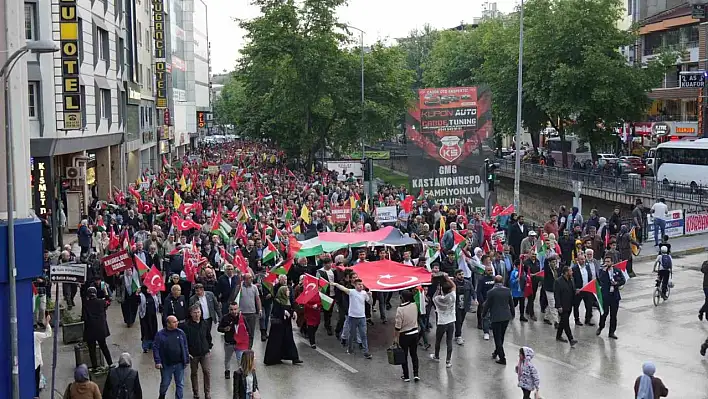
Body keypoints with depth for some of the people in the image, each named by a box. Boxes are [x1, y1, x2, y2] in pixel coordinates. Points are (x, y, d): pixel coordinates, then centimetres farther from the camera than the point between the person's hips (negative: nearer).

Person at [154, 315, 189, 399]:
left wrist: (187, 360, 6)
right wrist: (157, 361, -14)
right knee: (165, 383, 14)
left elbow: (185, 348, 6)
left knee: (180, 384, 8)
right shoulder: (160, 334, -8)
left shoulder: (180, 333, 0)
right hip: (166, 365, -2)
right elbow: (155, 348, -8)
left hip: (179, 364, 2)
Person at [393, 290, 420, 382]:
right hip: (415, 333, 5)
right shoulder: (414, 305, -6)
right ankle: (416, 374, 12)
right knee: (414, 354, 15)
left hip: (404, 335, -5)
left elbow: (398, 326, -20)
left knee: (404, 356, 9)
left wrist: (395, 337, -11)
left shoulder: (400, 309, -22)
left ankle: (406, 376, 15)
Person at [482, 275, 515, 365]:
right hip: (506, 317, 5)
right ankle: (496, 352, 37)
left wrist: (483, 314, 11)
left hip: (496, 317, -5)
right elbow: (511, 304, 7)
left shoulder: (491, 292, -13)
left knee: (498, 338, 2)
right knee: (501, 336, 20)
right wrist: (512, 314, 22)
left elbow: (487, 305, -6)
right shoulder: (508, 291, -2)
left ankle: (502, 358, 2)